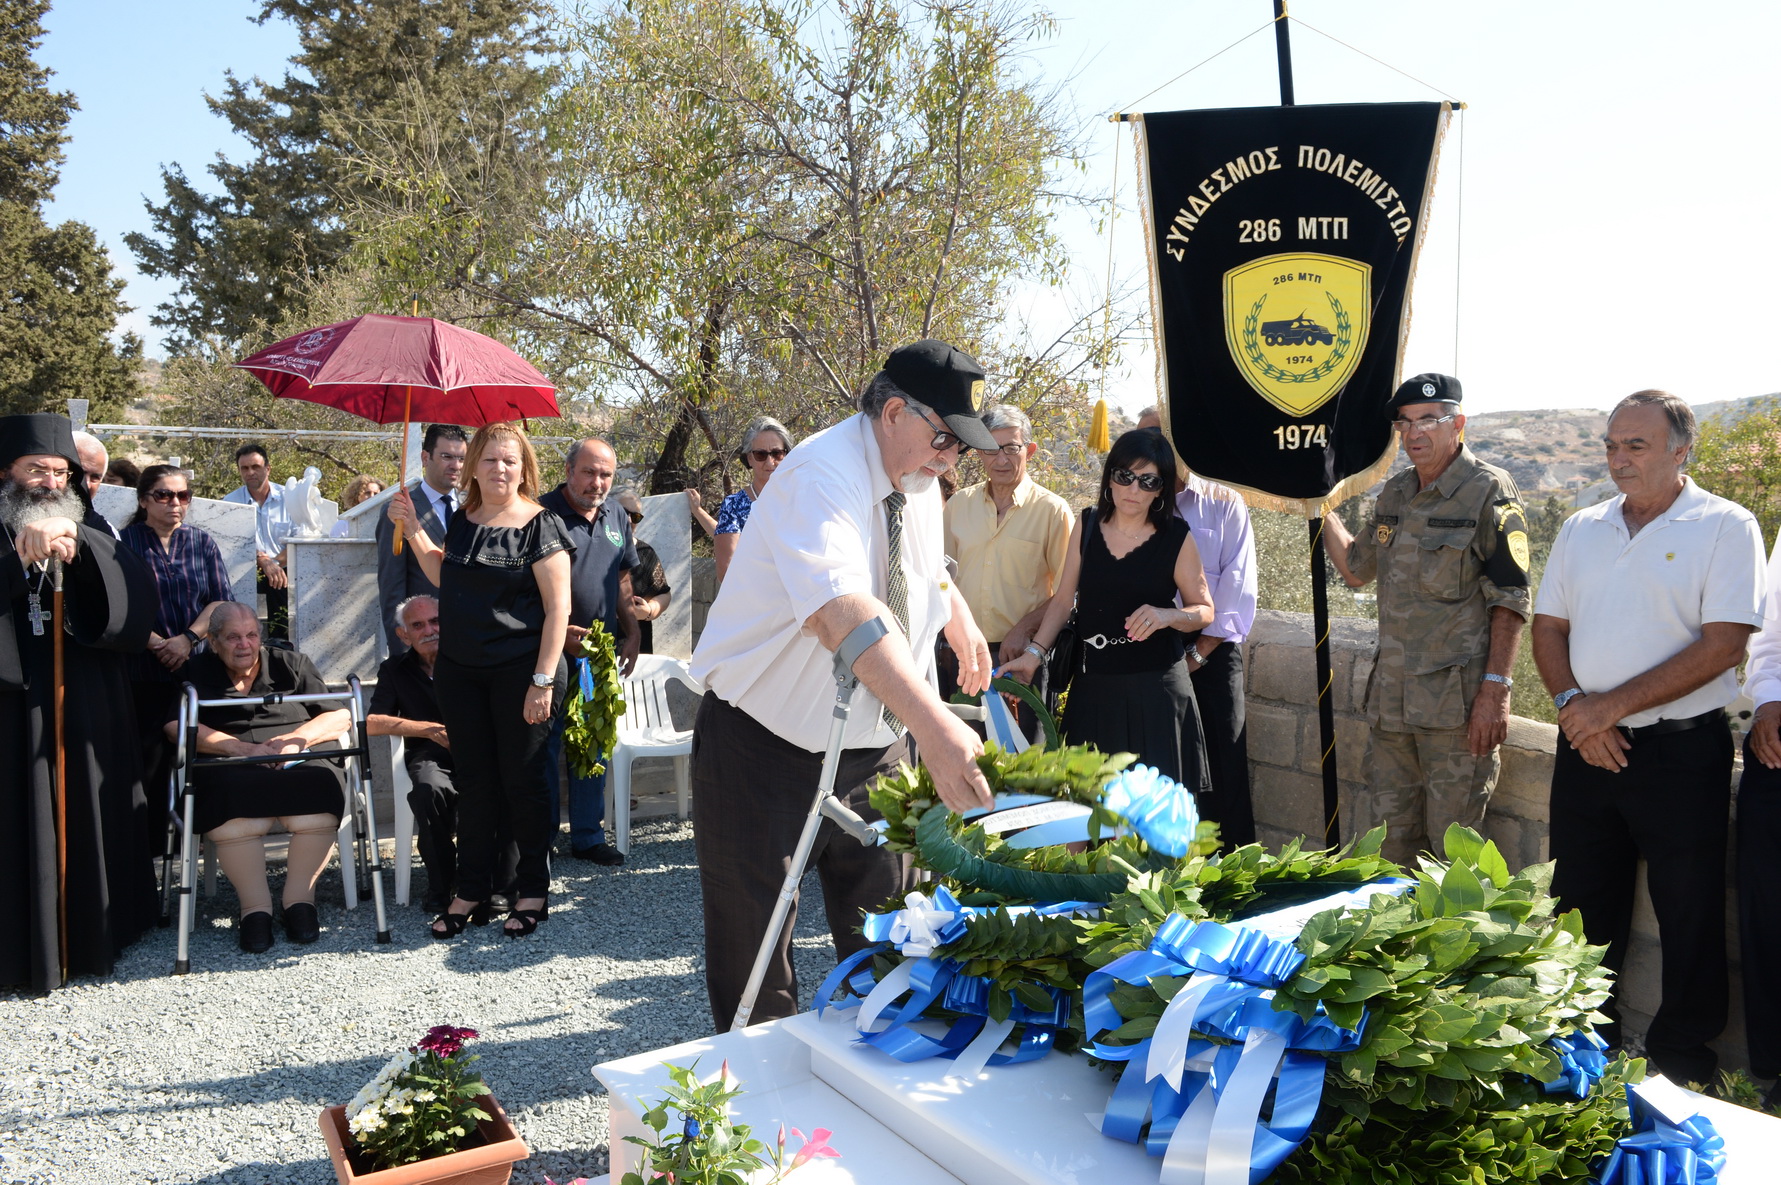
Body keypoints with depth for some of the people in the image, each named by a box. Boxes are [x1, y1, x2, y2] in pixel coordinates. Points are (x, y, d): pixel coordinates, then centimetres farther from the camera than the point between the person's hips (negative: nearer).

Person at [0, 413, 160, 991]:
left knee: (89, 815, 9)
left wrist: (77, 540, -23)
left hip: (88, 706, 3)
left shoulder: (87, 526, 9)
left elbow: (135, 587, -9)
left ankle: (91, 934, 22)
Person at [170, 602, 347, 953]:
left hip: (300, 765, 1)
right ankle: (254, 908, -19)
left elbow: (341, 716, 12)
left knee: (315, 813, -33)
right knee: (234, 819, -36)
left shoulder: (291, 665, 19)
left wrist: (297, 739, -7)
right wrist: (244, 748, -11)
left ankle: (300, 900, -14)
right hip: (231, 770, 0)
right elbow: (177, 727, 0)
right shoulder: (196, 674, 17)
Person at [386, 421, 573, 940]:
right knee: (472, 781, 10)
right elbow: (446, 578, 26)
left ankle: (533, 891, 17)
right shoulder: (462, 521, 9)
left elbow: (558, 608, -12)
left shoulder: (539, 525, -9)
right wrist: (413, 528, 14)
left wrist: (543, 680, -17)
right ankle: (471, 894, 20)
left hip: (520, 671, -6)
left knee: (521, 780, 3)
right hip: (460, 670, 6)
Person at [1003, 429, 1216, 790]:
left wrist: (1168, 616, -18)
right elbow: (1063, 599, 8)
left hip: (1154, 688, -3)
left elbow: (1205, 610, 2)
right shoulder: (1087, 526, 5)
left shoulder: (1176, 537, -4)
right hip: (1093, 685, 3)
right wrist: (1034, 653, -2)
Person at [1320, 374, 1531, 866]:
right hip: (1391, 697, 7)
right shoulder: (1395, 494, 13)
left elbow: (1510, 601, -11)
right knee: (1385, 837, 13)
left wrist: (1496, 688, -18)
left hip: (1458, 701, -6)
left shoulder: (1488, 492, -7)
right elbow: (1357, 569, 25)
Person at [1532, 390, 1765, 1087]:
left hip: (1680, 750, -4)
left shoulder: (1725, 527, -6)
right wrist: (1574, 706, -8)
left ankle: (1683, 1054, 25)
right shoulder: (1582, 529, 10)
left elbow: (1722, 644, -14)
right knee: (1582, 900, 14)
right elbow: (1548, 626, 9)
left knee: (1690, 915, 6)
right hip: (1587, 746, 5)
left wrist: (1612, 705, -18)